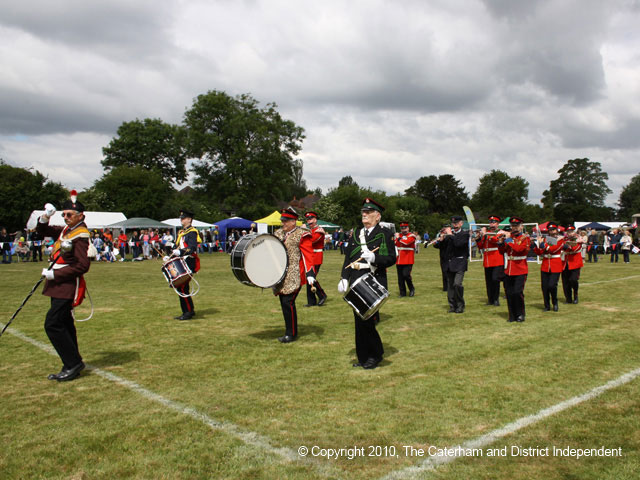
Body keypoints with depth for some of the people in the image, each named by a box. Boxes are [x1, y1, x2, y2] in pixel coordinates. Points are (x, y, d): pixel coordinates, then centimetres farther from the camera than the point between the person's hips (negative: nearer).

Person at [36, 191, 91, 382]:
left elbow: (83, 266, -22)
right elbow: (42, 230, 23)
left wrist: (54, 274, -18)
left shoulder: (80, 235, -16)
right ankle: (71, 366, 22)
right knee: (64, 325, 13)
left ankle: (74, 363, -2)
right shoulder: (66, 230, 11)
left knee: (52, 325, -11)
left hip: (68, 287, -9)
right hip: (59, 285, 9)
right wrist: (46, 217, 3)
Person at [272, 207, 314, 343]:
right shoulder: (278, 234, 14)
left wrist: (310, 274, -19)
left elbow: (308, 255, -11)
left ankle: (292, 334, 2)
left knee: (288, 302, -10)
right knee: (284, 303, 9)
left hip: (294, 277, -7)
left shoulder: (302, 235, -6)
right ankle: (289, 331, 22)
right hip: (280, 276, 7)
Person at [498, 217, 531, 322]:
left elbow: (519, 248, -21)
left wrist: (508, 239, -19)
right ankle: (512, 315, 15)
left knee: (518, 292, -11)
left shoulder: (525, 238, -3)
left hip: (520, 271, -5)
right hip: (508, 270, 5)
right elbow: (502, 251, 10)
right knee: (509, 293, 4)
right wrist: (500, 242, -8)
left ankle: (520, 315, 6)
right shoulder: (509, 236, 12)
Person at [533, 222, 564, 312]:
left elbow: (554, 249, -16)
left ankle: (555, 303, 12)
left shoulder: (561, 240, 1)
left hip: (555, 267, -3)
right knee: (544, 287, 2)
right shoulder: (544, 239, 10)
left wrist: (545, 245, -24)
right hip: (545, 267, 3)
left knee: (552, 285, -13)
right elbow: (539, 252, 1)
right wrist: (535, 245, -16)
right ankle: (547, 306, 16)